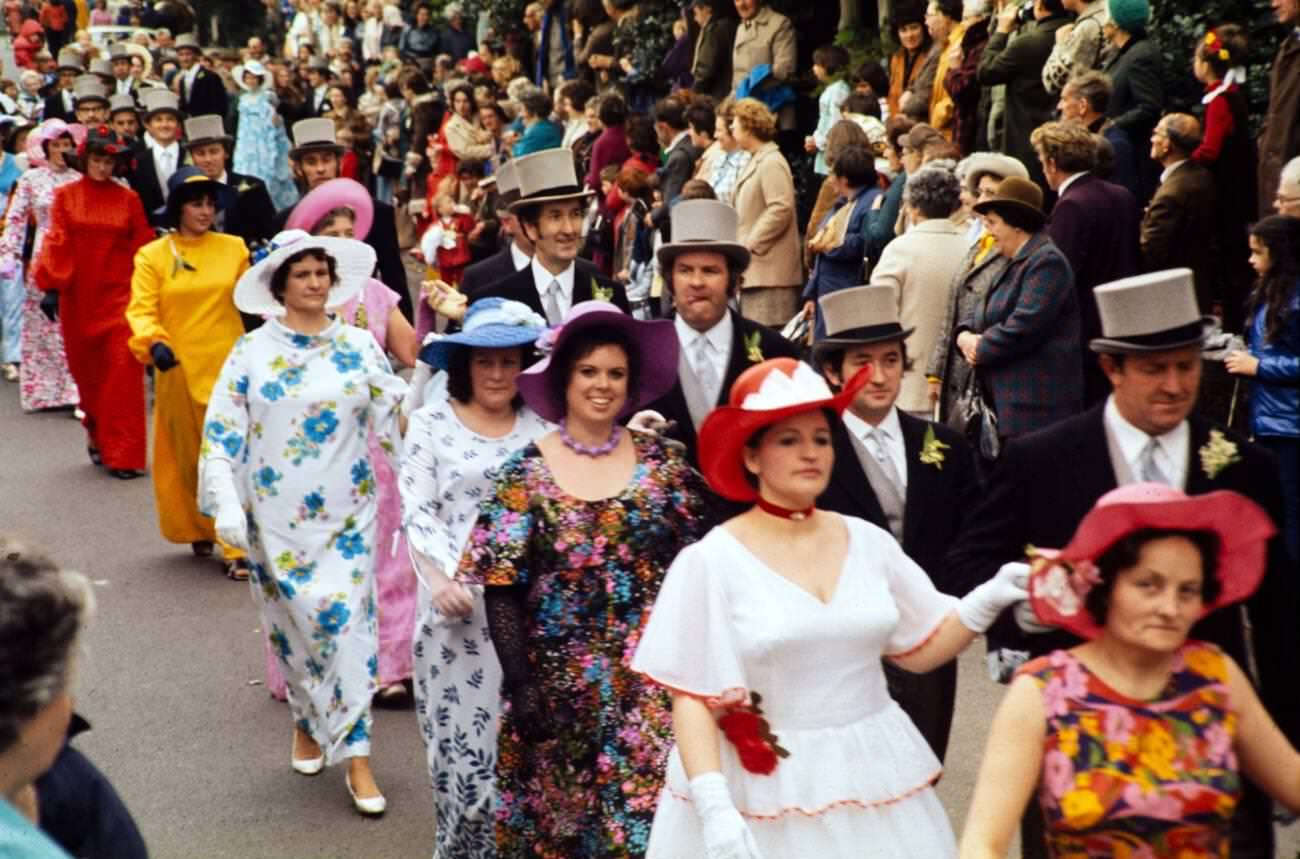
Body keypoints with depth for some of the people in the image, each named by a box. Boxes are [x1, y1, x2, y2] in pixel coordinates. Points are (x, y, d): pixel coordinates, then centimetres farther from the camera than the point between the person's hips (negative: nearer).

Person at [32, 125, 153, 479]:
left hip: (118, 295, -1)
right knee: (86, 370, 12)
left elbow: (142, 248, 3)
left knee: (122, 369, -8)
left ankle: (122, 454, -4)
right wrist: (52, 285, -9)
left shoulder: (128, 199, 2)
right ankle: (97, 435, 33)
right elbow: (57, 242, -1)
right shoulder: (65, 196, 3)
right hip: (78, 296, 2)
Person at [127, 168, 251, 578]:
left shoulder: (234, 248, 4)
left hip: (228, 368, 0)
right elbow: (141, 310, -8)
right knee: (186, 456, 14)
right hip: (178, 369, 0)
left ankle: (238, 548, -2)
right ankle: (198, 530, 35)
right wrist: (153, 343, -26)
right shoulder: (152, 256, 0)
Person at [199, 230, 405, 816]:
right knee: (293, 621, 9)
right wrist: (226, 505, -11)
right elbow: (221, 433, -2)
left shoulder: (359, 346, 3)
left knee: (348, 622, -5)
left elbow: (397, 415, 4)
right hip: (276, 514, 0)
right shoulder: (253, 351, 0)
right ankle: (308, 721, 34)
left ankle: (356, 757, 0)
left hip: (346, 513, 0)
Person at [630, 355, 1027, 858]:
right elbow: (693, 698, -9)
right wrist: (714, 807, -19)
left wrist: (989, 601, -6)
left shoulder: (868, 542, 2)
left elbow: (921, 649, 10)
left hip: (872, 779, 4)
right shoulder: (712, 561, -9)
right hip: (763, 793, -3)